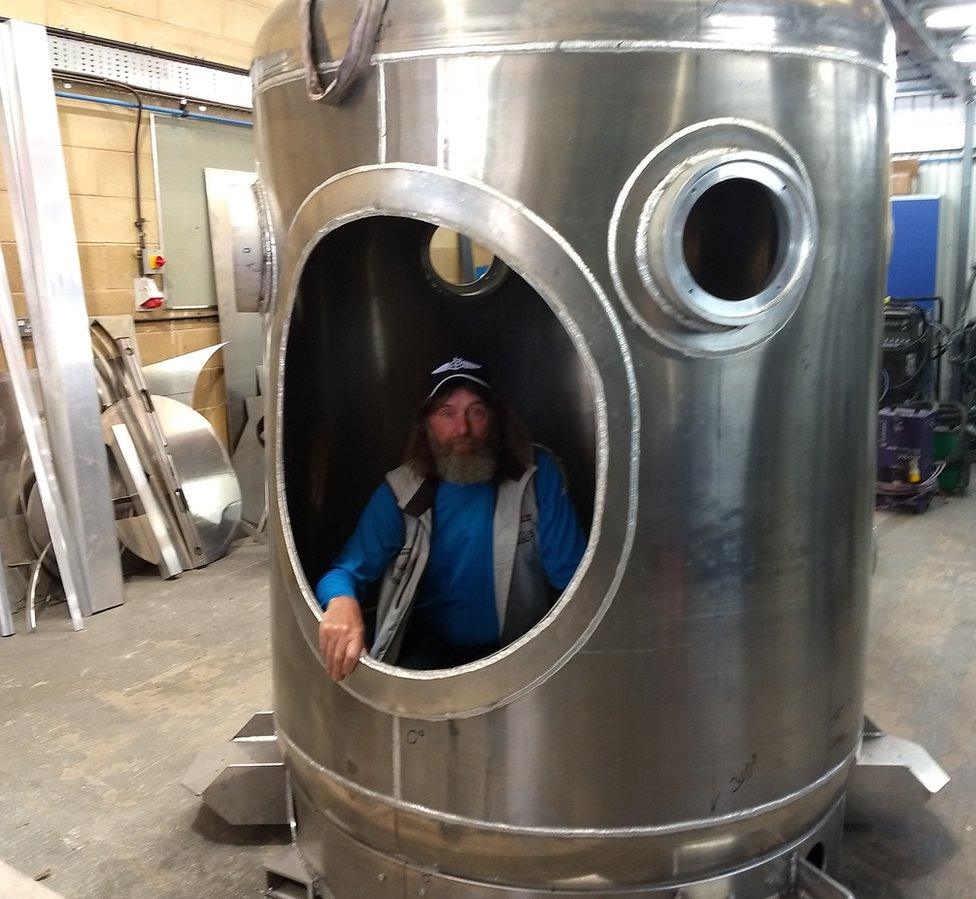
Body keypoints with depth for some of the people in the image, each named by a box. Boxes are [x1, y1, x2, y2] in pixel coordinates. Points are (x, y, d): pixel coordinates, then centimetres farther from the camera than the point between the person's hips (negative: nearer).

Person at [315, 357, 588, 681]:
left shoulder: (537, 475, -5)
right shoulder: (401, 493, -2)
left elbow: (569, 575, -4)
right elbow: (346, 571, -3)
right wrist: (342, 602, -28)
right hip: (431, 648, -1)